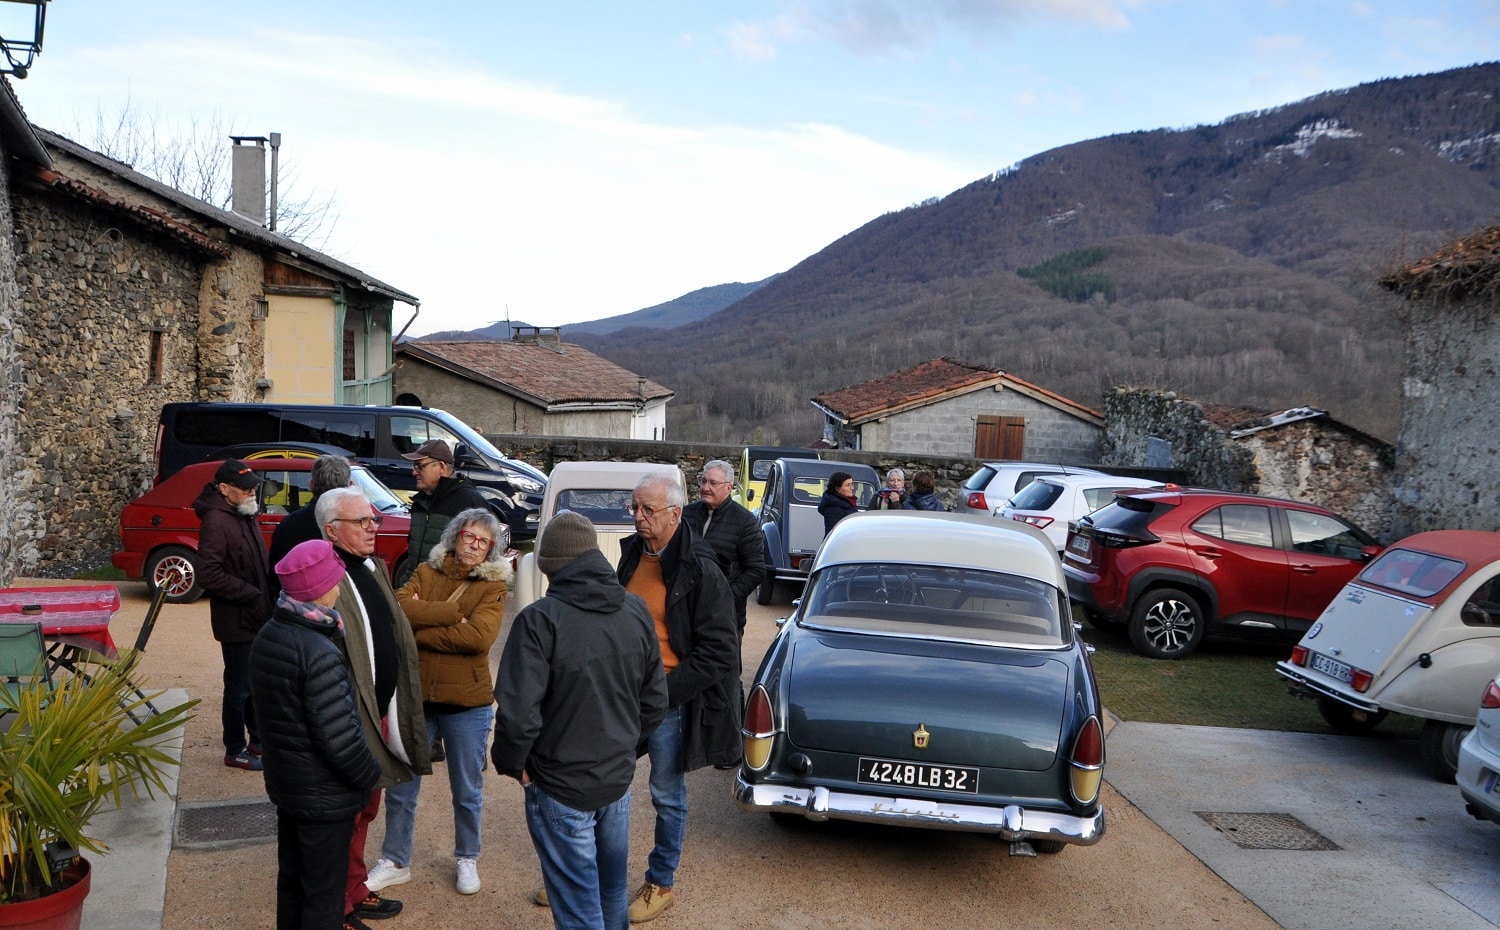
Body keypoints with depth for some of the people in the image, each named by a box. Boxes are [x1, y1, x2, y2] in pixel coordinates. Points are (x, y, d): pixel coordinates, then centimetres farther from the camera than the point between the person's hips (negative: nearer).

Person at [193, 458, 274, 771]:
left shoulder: (246, 517, 12)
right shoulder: (216, 522, -18)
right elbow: (208, 575, -25)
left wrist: (268, 596, 7)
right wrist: (251, 593, -21)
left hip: (258, 618, 9)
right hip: (237, 622, -9)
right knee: (239, 688, 2)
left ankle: (259, 739, 33)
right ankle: (235, 751, 15)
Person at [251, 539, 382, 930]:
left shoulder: (267, 636, -1)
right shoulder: (320, 653, -28)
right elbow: (340, 738, -27)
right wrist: (371, 773, -11)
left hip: (283, 781, 8)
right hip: (324, 794, -8)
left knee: (291, 879, 22)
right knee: (324, 891, 7)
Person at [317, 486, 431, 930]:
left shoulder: (374, 569, 10)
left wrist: (393, 709, 16)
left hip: (382, 711, 9)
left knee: (365, 809, 22)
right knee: (344, 815, 5)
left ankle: (356, 893, 38)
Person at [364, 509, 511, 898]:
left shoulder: (493, 586, -5)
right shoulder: (427, 572, 4)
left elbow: (479, 636, -21)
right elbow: (399, 608, -15)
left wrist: (420, 630, -16)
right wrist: (452, 613, -20)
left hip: (467, 701, -2)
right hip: (415, 695, 2)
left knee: (467, 790, 13)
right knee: (400, 785, 12)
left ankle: (467, 859, 34)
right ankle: (395, 861, 30)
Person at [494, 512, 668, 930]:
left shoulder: (540, 620, -21)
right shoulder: (637, 612, -3)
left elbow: (519, 713, -24)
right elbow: (655, 701, 4)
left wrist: (510, 762, -5)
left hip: (562, 786, -5)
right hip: (618, 778, 5)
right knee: (613, 891, 24)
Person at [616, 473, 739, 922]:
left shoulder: (700, 571, -17)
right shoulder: (631, 554, 3)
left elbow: (718, 652, -17)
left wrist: (664, 691, -19)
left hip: (669, 699, -6)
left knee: (667, 795, 9)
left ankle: (660, 884, 27)